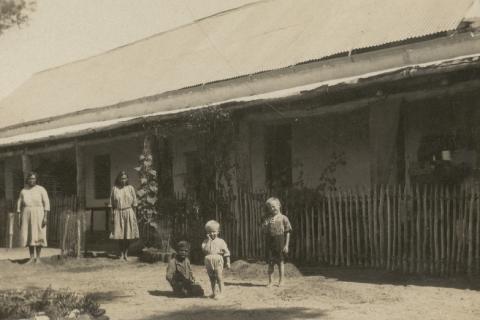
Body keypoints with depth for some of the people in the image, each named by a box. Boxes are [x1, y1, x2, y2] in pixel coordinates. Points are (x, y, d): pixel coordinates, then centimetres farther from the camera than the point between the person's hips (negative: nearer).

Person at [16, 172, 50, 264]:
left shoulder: (41, 189, -5)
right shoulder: (23, 191, 7)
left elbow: (46, 203, -8)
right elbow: (19, 205, 10)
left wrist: (45, 217, -16)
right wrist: (19, 218, 3)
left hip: (38, 215, -4)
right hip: (27, 216, 4)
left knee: (38, 236, -5)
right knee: (29, 236, 3)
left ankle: (38, 257, 3)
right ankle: (32, 257, 11)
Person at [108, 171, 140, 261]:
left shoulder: (130, 188, 2)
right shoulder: (114, 189, 1)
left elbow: (134, 203, 4)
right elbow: (111, 204, 4)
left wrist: (134, 215, 1)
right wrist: (111, 216, -1)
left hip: (129, 213, 0)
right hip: (118, 213, 0)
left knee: (128, 234, 1)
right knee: (119, 235, 1)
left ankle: (126, 253, 14)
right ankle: (121, 253, 15)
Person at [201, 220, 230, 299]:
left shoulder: (220, 241, 1)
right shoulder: (206, 241, 7)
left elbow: (226, 252, 1)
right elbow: (204, 249, -11)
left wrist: (228, 262, -3)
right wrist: (209, 240, -13)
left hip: (218, 261, -3)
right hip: (209, 262, 3)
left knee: (219, 278, -5)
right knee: (212, 278, 12)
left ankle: (220, 293, 1)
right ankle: (213, 292, 23)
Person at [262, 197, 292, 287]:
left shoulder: (283, 218, 1)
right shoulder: (267, 219, 11)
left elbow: (287, 232, -1)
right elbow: (264, 231, 6)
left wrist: (286, 245, -7)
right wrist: (268, 224, -13)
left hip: (280, 242, -3)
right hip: (270, 242, 3)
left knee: (281, 262, 1)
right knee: (270, 262, 3)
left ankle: (281, 281, 7)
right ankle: (270, 282, 8)